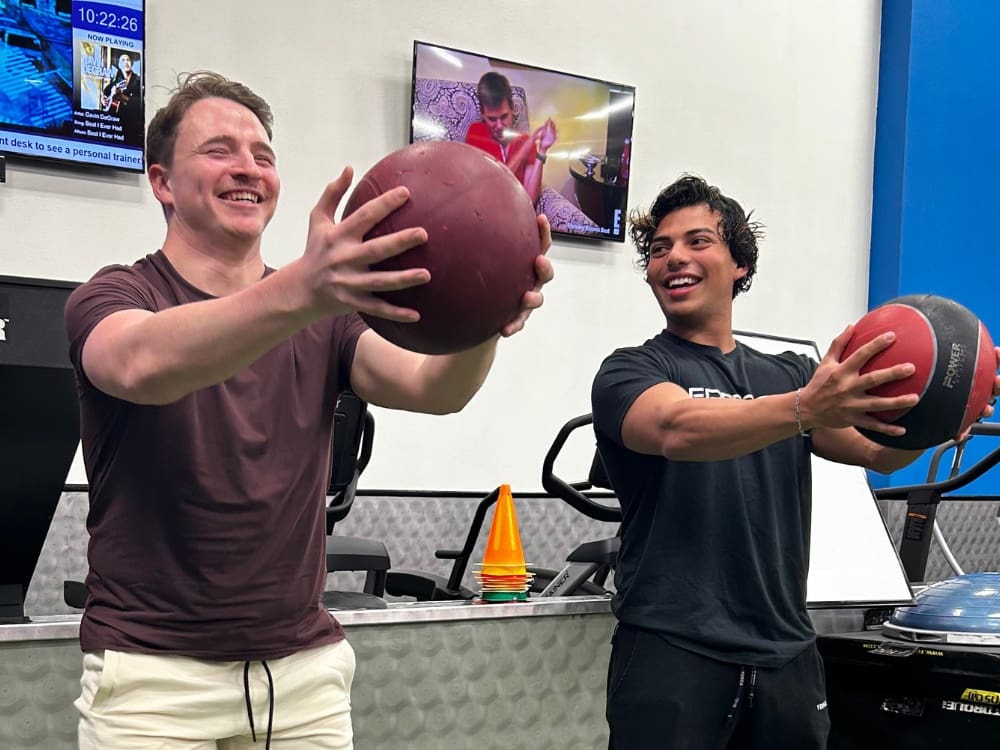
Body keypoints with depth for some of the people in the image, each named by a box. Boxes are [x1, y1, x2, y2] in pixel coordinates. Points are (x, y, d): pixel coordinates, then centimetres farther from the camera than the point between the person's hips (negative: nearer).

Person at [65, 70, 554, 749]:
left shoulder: (322, 320, 6)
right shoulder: (115, 299, -4)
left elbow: (430, 388, -12)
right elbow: (143, 365, -29)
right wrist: (298, 291, -46)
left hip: (306, 667, 4)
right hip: (153, 668, -3)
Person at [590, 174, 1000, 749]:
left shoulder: (790, 375, 14)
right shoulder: (631, 372, -1)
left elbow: (881, 452, 3)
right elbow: (677, 428, -23)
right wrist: (803, 410, -38)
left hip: (787, 655, 5)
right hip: (671, 653, -4)